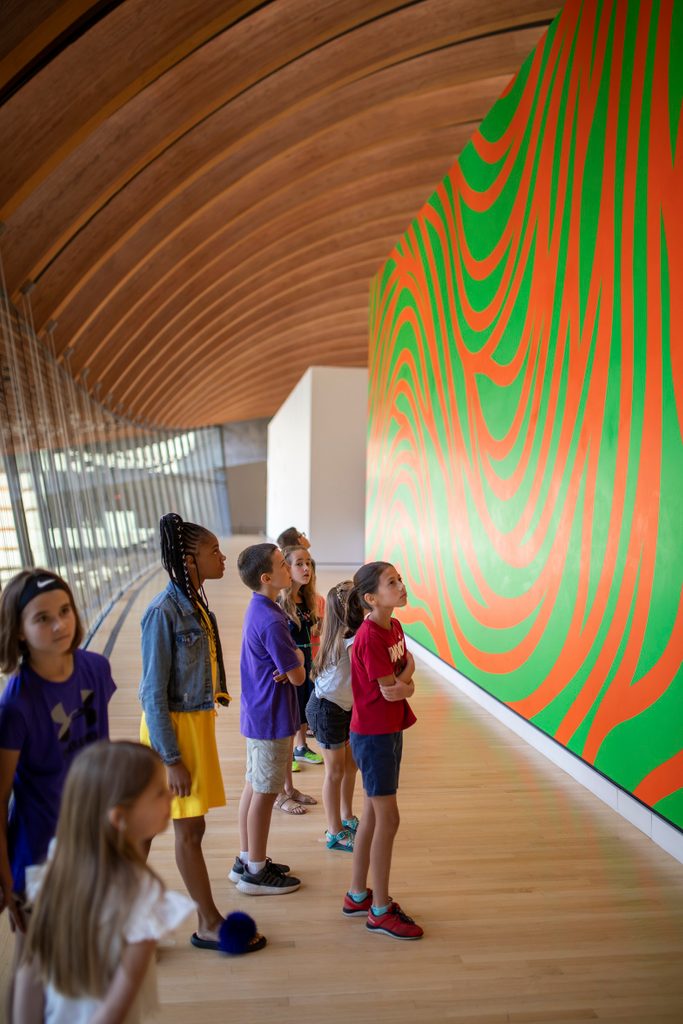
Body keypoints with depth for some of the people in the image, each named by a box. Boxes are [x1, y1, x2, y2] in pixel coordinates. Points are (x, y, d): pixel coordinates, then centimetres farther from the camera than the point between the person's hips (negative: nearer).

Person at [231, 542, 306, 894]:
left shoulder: (260, 609, 6)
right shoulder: (271, 621, -25)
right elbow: (298, 676, -20)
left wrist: (292, 658, -10)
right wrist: (298, 659, 0)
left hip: (257, 713, 10)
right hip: (271, 717, -10)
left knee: (254, 786, 18)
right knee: (264, 792, 3)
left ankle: (246, 860, 31)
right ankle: (255, 872, 17)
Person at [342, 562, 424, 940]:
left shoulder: (394, 627, 5)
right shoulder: (370, 637, -23)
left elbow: (408, 666, 8)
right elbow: (389, 690, -20)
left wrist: (404, 682, -12)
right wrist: (405, 681, -1)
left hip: (390, 731, 9)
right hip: (373, 735, -9)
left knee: (373, 815, 17)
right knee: (388, 819, 1)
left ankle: (357, 896, 32)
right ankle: (381, 911, 16)